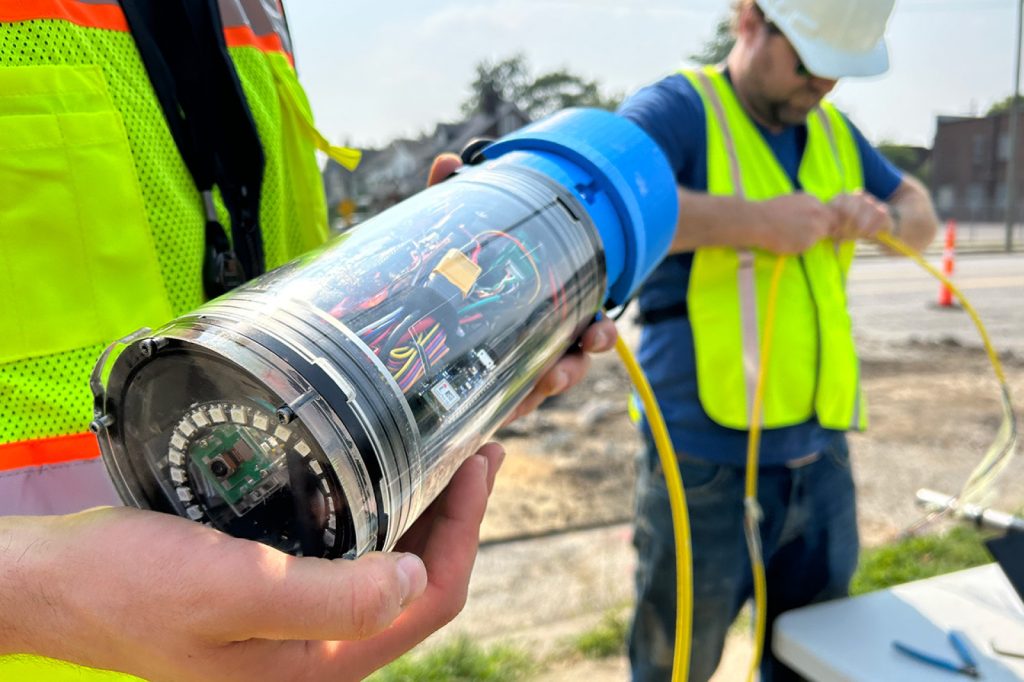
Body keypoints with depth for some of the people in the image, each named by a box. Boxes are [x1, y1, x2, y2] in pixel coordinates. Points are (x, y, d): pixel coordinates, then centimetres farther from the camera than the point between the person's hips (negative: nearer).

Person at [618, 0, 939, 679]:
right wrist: (756, 221, -24)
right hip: (708, 463, -6)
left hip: (821, 455, 7)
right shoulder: (677, 109, -9)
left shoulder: (834, 131, 13)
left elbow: (922, 216, 23)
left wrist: (884, 216, -1)